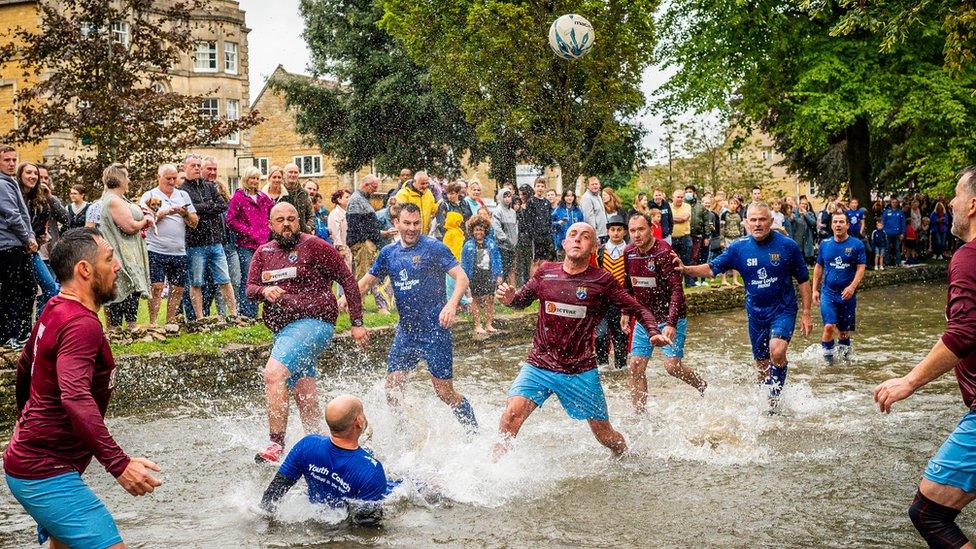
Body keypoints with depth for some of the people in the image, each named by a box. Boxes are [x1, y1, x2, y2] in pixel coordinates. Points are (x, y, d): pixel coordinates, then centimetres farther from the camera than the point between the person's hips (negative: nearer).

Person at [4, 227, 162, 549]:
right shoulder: (81, 324, -22)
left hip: (28, 460, 11)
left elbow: (24, 367, 26)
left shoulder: (54, 310, 9)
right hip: (47, 474, -11)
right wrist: (118, 464, -43)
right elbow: (76, 399, -36)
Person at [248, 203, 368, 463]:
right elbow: (249, 289, 7)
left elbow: (347, 279, -2)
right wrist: (264, 291, -18)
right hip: (283, 330, 7)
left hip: (312, 322, -7)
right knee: (305, 396, 11)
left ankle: (276, 443, -21)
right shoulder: (263, 253, 14)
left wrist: (357, 322, -5)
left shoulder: (314, 246, -3)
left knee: (273, 374, -24)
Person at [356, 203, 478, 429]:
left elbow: (461, 278, -15)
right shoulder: (388, 253, 8)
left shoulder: (434, 248, -9)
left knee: (445, 393, -2)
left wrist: (452, 304, -33)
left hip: (435, 331, -6)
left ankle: (475, 432, 15)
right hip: (405, 332, 6)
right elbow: (366, 282, 17)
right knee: (392, 390, 4)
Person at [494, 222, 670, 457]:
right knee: (511, 415, -22)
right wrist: (510, 298, -5)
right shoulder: (546, 273, 2)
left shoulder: (602, 281, -4)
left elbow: (638, 309, 2)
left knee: (605, 435, 11)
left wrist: (654, 333, -16)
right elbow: (522, 300, 18)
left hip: (581, 372, -1)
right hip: (538, 365, 1)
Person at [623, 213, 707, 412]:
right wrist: (625, 312, 14)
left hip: (669, 318, -6)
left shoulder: (664, 253, -20)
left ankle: (704, 387, 16)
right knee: (636, 366, 1)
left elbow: (676, 290, -23)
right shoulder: (629, 252, 1)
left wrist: (671, 323, -30)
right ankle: (639, 414, 11)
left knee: (672, 365, -12)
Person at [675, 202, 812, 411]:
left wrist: (806, 314, 0)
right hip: (756, 313, 3)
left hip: (782, 309, -3)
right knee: (762, 365, 10)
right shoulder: (739, 248, -3)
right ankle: (766, 401, 30)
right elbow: (712, 268, 0)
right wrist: (685, 269, -18)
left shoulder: (787, 245, -8)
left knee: (777, 351, -27)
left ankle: (775, 395, -9)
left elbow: (803, 280, 0)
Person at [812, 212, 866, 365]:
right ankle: (827, 356, 0)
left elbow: (861, 268, -6)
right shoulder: (825, 244, 5)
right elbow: (818, 267, 13)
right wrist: (815, 290, 9)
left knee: (844, 330, 8)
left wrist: (852, 287, -20)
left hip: (847, 294, 0)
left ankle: (843, 352, 32)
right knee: (829, 326, -16)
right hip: (828, 292, 0)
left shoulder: (856, 245, -2)